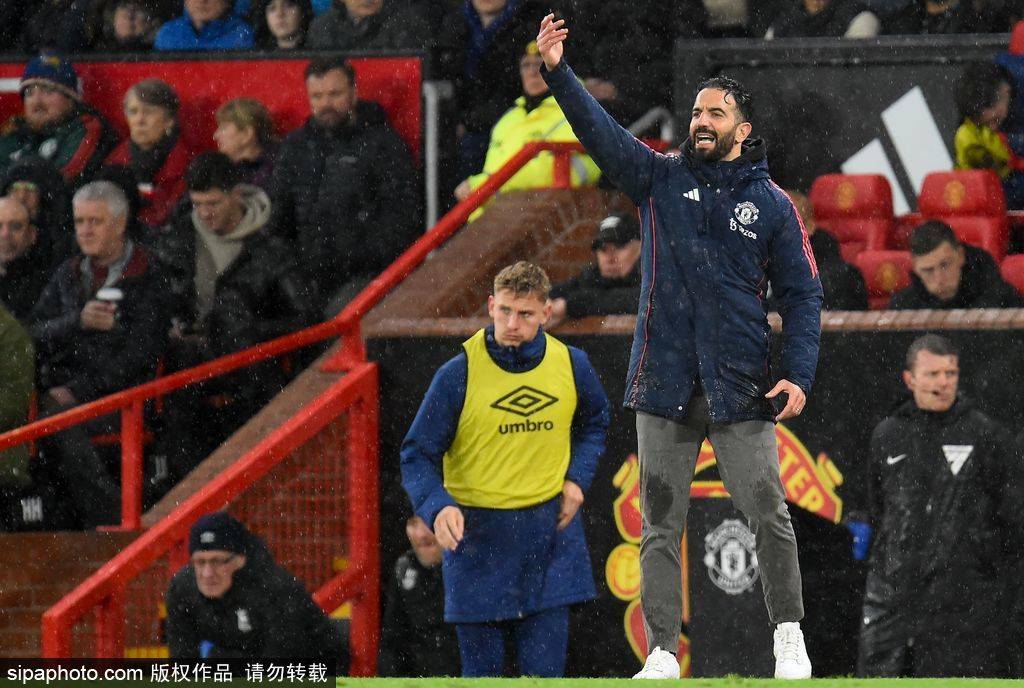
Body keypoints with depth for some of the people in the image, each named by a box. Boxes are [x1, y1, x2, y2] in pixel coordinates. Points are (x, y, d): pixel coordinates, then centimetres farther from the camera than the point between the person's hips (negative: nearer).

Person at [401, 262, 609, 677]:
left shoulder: (571, 365, 1)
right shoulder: (458, 374, -10)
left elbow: (594, 423, 22)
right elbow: (418, 456, -6)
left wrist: (577, 478, 5)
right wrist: (437, 506, -25)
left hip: (548, 533, 2)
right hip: (476, 535, -2)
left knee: (544, 669, -3)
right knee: (482, 670, 1)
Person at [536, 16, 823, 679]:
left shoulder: (773, 205, 4)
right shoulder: (661, 178, 8)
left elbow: (803, 295, 4)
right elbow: (600, 131, -3)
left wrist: (799, 374, -8)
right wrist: (558, 73, -18)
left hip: (740, 388, -2)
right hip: (665, 386, 2)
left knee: (768, 513, -5)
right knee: (660, 525, 3)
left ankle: (790, 636, 8)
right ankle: (662, 655, 7)